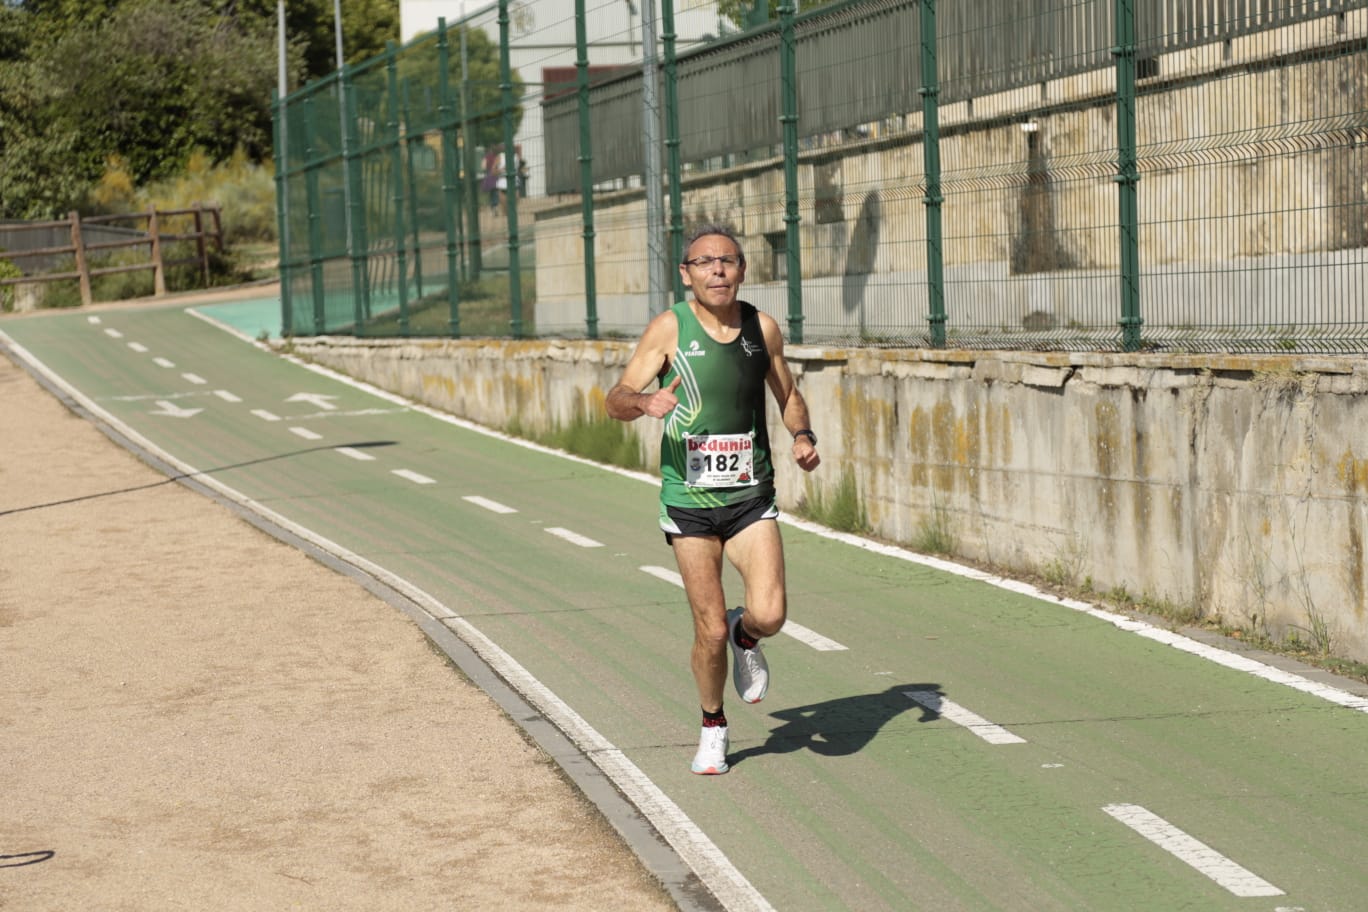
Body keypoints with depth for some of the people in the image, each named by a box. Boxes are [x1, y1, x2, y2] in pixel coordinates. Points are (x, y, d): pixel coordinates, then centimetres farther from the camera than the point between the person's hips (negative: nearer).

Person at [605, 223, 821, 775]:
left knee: (770, 614, -15)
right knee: (711, 631, -2)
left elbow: (788, 394, 19)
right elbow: (616, 399, -10)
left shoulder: (762, 327, 3)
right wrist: (646, 402, -32)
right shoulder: (669, 329, -6)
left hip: (752, 497, 2)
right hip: (689, 500, -2)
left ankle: (745, 637, 22)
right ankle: (712, 728, 24)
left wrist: (803, 435, -1)